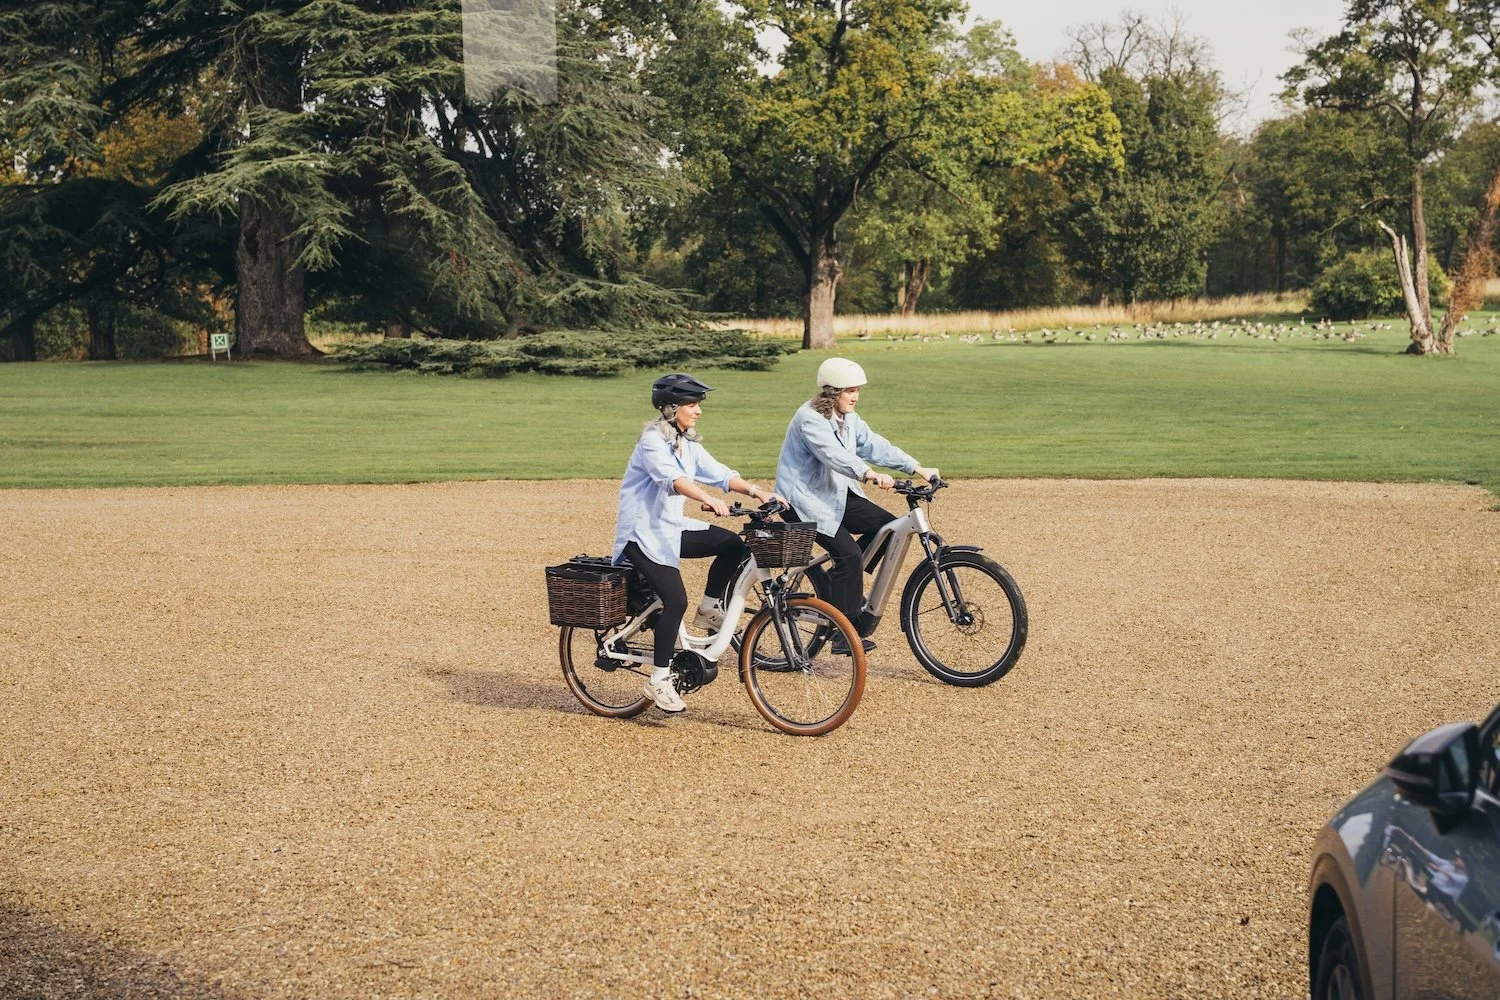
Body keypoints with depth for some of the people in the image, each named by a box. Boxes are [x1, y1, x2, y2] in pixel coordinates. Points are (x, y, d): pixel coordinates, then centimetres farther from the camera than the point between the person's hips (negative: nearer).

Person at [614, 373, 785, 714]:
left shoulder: (687, 443, 8)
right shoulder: (653, 441, -17)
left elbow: (719, 473, 0)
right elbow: (672, 478, -35)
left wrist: (757, 491, -16)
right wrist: (709, 499, -51)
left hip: (672, 528, 8)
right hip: (643, 533, -8)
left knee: (732, 545, -11)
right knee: (676, 600, -20)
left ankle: (709, 610, 7)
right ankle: (659, 679, -10)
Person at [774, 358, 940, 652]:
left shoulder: (848, 419, 8)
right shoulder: (810, 418, -20)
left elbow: (875, 445, 0)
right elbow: (834, 454, -35)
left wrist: (918, 468, -11)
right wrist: (870, 475, -50)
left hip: (836, 495, 9)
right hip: (806, 499, -9)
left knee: (888, 526, -3)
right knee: (848, 553, -21)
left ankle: (844, 581, 9)